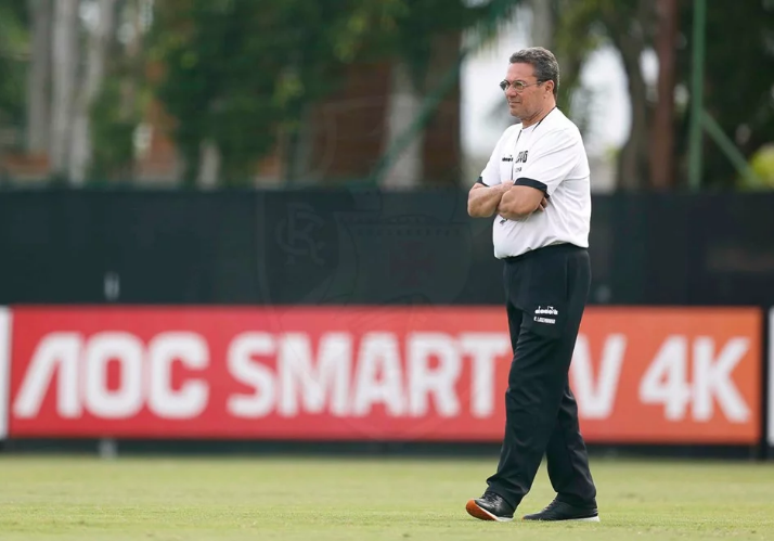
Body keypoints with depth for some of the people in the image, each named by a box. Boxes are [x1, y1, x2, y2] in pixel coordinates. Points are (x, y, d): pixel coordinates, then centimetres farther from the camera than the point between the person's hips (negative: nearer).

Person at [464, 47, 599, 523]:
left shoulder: (559, 135, -11)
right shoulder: (512, 139, 19)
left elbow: (520, 202, -20)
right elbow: (476, 203, 15)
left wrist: (501, 196, 2)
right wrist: (508, 192, -5)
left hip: (556, 269, -10)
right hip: (520, 271, 10)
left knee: (530, 385, -13)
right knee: (549, 389, 10)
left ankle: (506, 493, -18)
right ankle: (577, 498, 13)